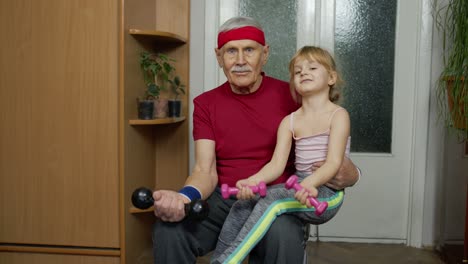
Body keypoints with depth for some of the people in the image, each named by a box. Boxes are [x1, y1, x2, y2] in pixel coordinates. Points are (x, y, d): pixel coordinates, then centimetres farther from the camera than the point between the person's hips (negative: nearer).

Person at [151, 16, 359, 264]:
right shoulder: (205, 104, 4)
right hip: (223, 199, 1)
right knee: (168, 228, -27)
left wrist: (348, 174, -18)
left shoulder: (291, 95, 0)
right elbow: (205, 170, -5)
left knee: (283, 234, -35)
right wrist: (184, 197, -29)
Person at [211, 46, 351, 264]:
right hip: (298, 189, 5)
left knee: (273, 198, -30)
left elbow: (333, 162, -15)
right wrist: (252, 181, -23)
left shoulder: (338, 115, -3)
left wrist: (310, 183, -36)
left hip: (327, 194, -5)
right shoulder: (289, 121, 10)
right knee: (244, 203, -18)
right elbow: (277, 164, -2)